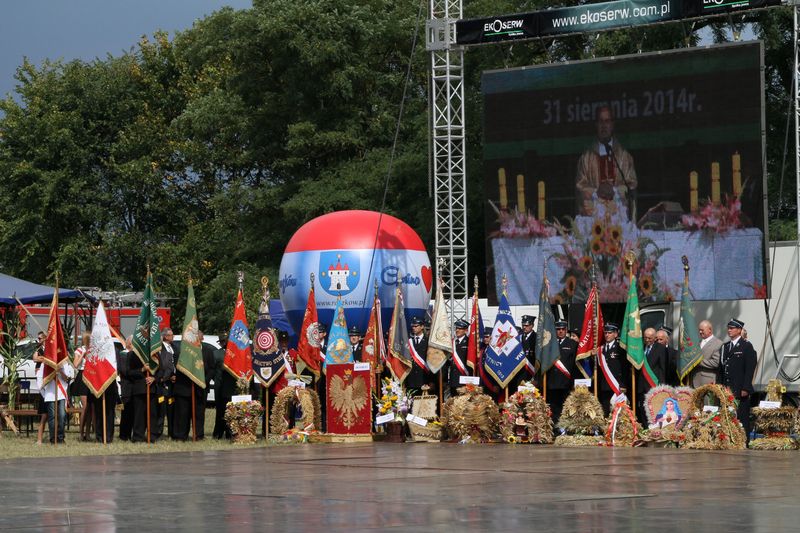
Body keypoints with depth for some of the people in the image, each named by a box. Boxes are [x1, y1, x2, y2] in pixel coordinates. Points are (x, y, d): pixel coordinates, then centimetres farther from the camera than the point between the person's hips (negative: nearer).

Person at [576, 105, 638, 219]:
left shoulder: (624, 155, 13)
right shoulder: (586, 156, 12)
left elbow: (631, 184, 8)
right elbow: (580, 185, 7)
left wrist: (615, 191, -9)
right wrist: (596, 192, -11)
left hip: (618, 212, 0)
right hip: (593, 213, 0)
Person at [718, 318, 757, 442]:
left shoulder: (746, 346, 0)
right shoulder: (724, 347, 18)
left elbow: (750, 369, -6)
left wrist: (745, 389, -13)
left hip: (740, 391, -5)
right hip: (726, 390, 5)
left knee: (742, 417, -6)